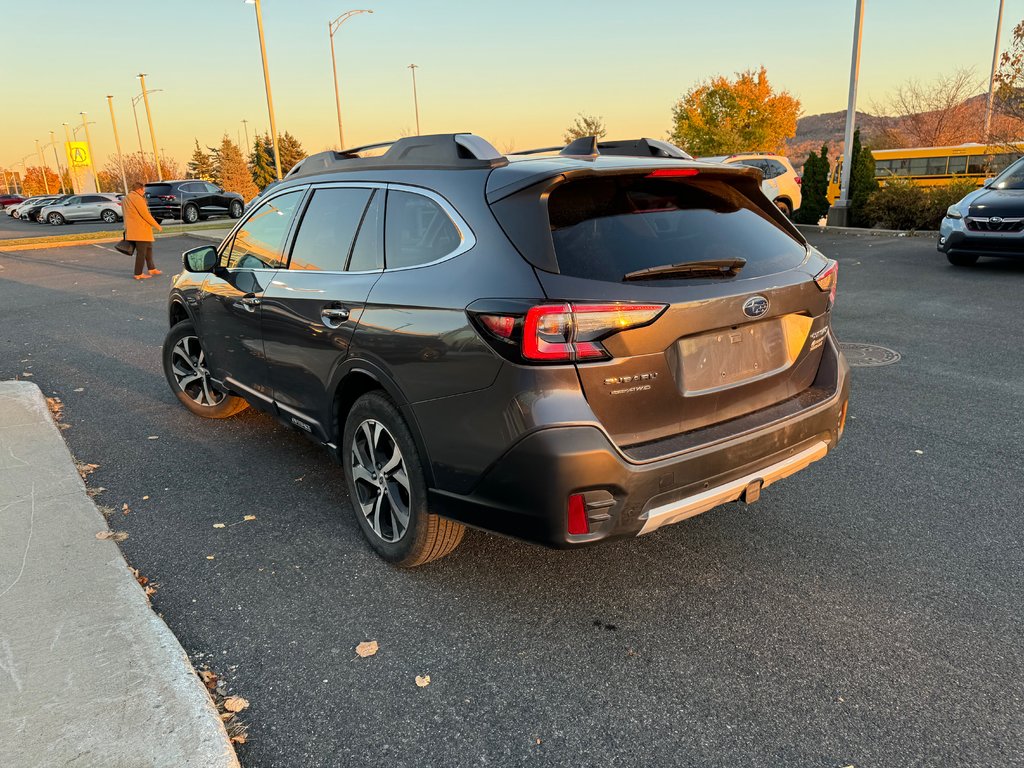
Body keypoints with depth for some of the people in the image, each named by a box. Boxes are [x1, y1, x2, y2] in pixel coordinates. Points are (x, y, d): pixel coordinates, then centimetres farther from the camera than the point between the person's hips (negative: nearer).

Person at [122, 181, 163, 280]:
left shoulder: (125, 199, 16)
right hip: (140, 230, -10)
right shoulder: (137, 198, -15)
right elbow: (146, 215, -17)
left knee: (148, 248, 20)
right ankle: (138, 274, -2)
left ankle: (151, 269, 26)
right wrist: (157, 226, -9)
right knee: (141, 252, -5)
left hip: (131, 230, 10)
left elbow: (127, 215, 20)